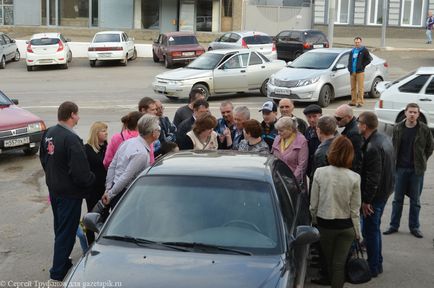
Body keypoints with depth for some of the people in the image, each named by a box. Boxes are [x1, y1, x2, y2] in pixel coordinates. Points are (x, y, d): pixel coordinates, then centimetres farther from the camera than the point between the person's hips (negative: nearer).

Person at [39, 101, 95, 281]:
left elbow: (43, 158, 14)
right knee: (66, 231, 3)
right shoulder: (71, 139, -26)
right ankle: (59, 271, 10)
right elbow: (80, 172, -26)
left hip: (53, 188, 9)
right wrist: (91, 179, -7)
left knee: (60, 228, 22)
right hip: (69, 192, -9)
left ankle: (62, 261, 37)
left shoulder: (48, 133, 1)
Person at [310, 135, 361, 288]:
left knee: (329, 262, 20)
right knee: (340, 263, 8)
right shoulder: (354, 178, -13)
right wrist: (357, 232, 5)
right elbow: (355, 210, -8)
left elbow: (313, 205, -8)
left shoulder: (319, 172, -13)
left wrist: (315, 222, 10)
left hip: (324, 224, 1)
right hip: (346, 226, -1)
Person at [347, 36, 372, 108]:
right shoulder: (352, 51, 18)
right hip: (352, 72, 6)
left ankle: (360, 102, -7)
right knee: (353, 88, 8)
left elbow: (369, 59, -4)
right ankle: (353, 101, 13)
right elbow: (350, 60, 24)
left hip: (360, 72, -6)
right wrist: (349, 67, 9)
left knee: (360, 88, -8)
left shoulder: (364, 50, 0)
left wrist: (362, 66, -10)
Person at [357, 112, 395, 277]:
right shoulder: (384, 139, 6)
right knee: (374, 228, 21)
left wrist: (366, 200, -19)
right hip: (385, 191, 10)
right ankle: (377, 263, 33)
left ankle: (373, 268, 13)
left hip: (375, 194, -10)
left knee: (370, 231, 3)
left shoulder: (373, 147, -25)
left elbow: (373, 177, -26)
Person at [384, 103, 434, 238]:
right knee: (397, 198, 9)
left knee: (415, 200, 8)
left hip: (417, 170, -1)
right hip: (401, 168, 1)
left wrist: (422, 160, 3)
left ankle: (414, 227, 18)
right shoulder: (398, 128, -1)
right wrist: (395, 162, 5)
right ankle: (394, 225, 18)